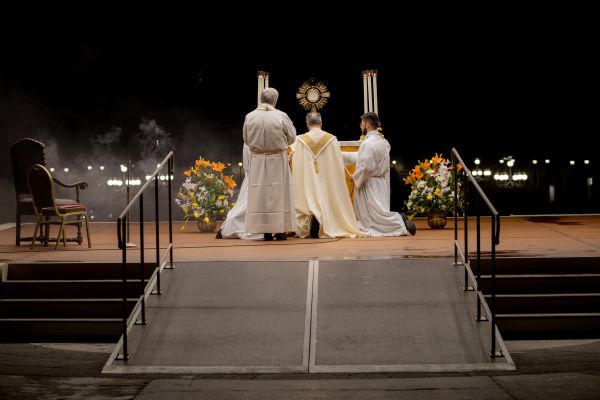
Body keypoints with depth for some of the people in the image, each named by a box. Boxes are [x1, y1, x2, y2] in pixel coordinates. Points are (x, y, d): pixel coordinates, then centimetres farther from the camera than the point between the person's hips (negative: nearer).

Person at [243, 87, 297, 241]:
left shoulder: (249, 117, -6)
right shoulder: (281, 116, -12)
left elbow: (246, 139, 6)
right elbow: (292, 137, 0)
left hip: (257, 161, 2)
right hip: (278, 160, -1)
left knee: (260, 194, 7)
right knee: (279, 193, 8)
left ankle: (266, 231, 8)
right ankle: (280, 230, 11)